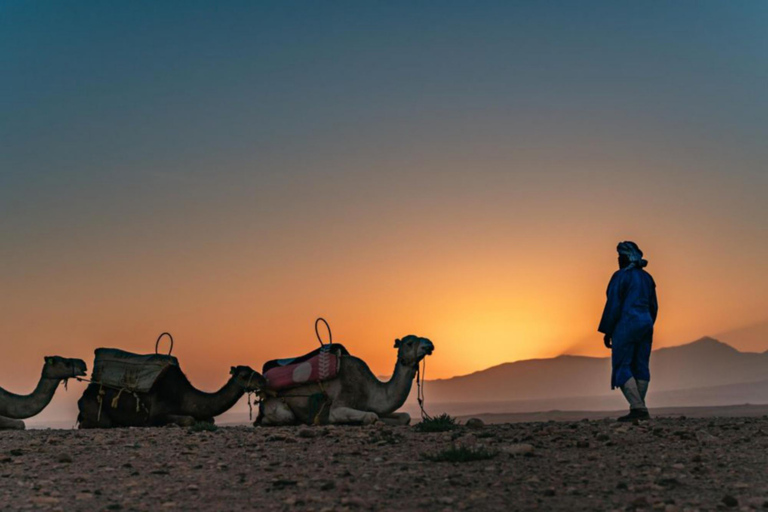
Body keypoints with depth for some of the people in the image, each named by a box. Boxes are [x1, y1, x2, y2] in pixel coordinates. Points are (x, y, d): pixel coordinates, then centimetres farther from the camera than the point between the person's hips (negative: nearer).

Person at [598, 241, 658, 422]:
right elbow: (653, 306, 15)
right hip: (644, 324, 8)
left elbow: (613, 305, -14)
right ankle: (639, 410, 7)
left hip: (626, 325, -8)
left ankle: (638, 409, -16)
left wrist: (607, 331, -9)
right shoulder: (646, 277, 13)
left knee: (622, 369, -5)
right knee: (640, 367, 8)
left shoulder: (620, 277, -10)